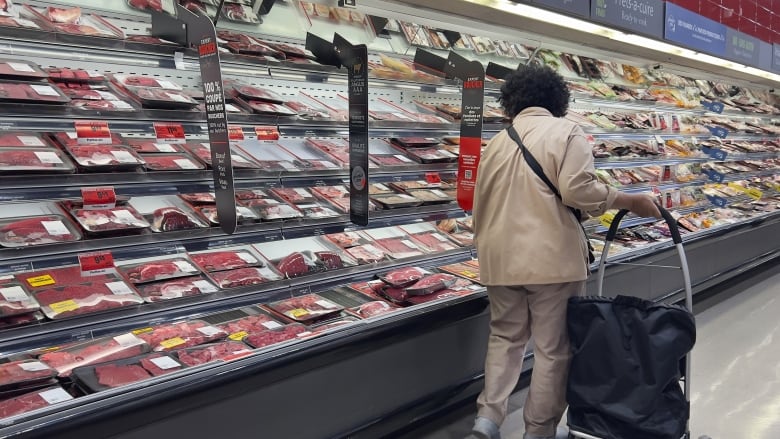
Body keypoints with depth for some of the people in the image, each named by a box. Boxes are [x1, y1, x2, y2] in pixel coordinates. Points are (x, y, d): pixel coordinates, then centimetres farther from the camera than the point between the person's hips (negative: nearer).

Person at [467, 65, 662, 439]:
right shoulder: (565, 132, -2)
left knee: (505, 338, 19)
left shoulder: (497, 141, 14)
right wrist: (630, 201, -4)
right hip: (551, 258, -5)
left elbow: (481, 205, 17)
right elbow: (578, 190, -16)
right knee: (553, 349, 7)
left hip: (502, 259, 5)